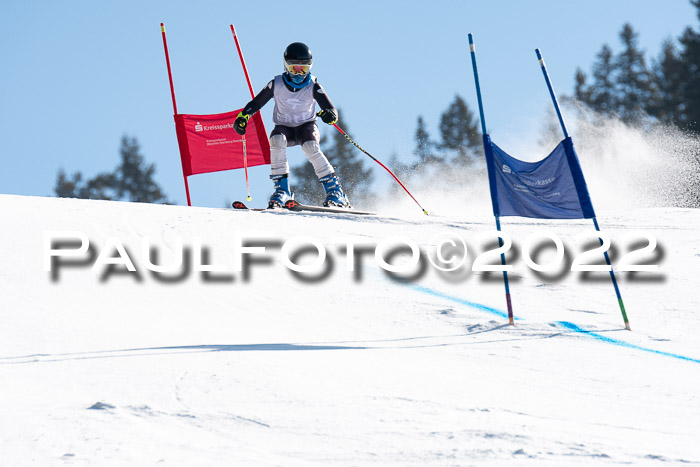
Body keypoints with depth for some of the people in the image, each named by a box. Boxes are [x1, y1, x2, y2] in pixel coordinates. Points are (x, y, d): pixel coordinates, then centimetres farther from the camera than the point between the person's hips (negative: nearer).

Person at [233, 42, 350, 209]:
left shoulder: (313, 86, -12)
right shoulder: (277, 84, -9)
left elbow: (331, 109, -16)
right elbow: (256, 103, -1)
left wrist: (330, 115, -40)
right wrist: (243, 116, -18)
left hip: (306, 126, -1)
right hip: (284, 127, 1)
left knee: (310, 147, -33)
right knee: (276, 140, -33)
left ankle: (335, 191, -24)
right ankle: (282, 190, -26)